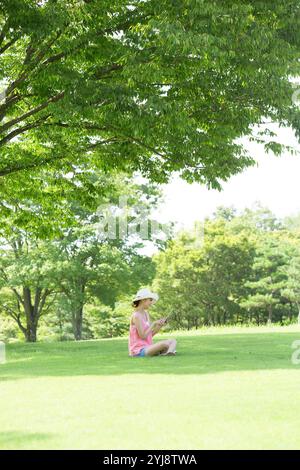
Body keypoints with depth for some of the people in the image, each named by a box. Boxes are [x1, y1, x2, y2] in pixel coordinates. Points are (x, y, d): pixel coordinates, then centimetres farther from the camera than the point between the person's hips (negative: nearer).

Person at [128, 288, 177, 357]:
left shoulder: (146, 314, 14)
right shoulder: (136, 316, -13)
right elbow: (143, 336, -17)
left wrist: (159, 326, -1)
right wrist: (154, 324, -11)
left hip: (147, 347, 10)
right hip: (139, 350, -10)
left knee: (173, 341, -3)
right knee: (164, 344, -31)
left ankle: (169, 352, -29)